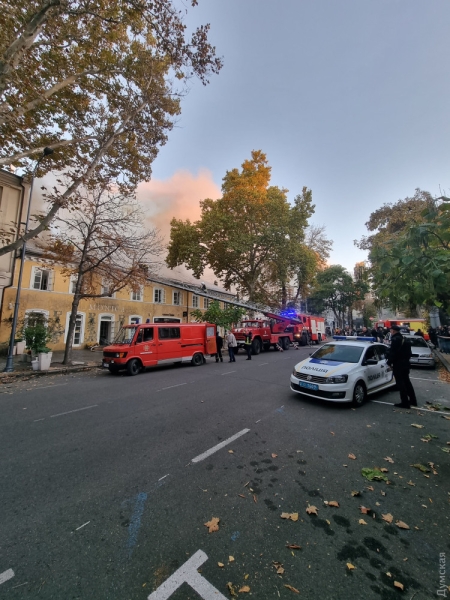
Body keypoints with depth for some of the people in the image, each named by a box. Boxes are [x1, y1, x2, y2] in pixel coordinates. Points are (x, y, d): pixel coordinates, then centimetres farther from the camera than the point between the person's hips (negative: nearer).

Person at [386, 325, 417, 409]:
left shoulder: (395, 339, -17)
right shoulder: (404, 339, 14)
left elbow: (392, 352, -21)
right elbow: (409, 352, 19)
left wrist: (389, 362, -11)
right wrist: (406, 359, 22)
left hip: (398, 364, -10)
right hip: (405, 363, 10)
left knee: (401, 383, -4)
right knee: (407, 382, 19)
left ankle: (405, 402, 0)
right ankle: (413, 400, 27)